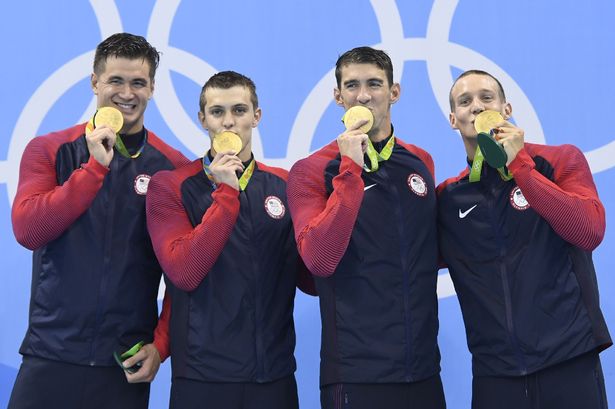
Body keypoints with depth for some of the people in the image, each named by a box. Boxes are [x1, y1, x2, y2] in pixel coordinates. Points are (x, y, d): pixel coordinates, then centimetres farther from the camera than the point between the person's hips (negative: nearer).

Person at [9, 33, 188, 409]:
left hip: (128, 364, 0)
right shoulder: (49, 150, 2)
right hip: (51, 356, 0)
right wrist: (96, 166, -15)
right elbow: (27, 231, -12)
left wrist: (162, 344, -4)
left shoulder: (173, 166, 0)